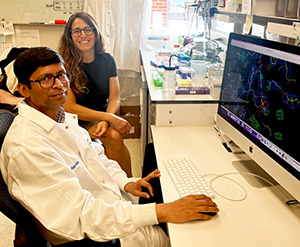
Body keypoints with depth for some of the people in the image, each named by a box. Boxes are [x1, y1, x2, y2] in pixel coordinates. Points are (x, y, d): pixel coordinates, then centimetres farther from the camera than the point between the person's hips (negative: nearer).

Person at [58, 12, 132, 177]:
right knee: (113, 136, -29)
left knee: (114, 135, -28)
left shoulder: (106, 60, 3)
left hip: (103, 117, 4)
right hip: (77, 122, -3)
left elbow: (114, 98, 1)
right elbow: (69, 107, -15)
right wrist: (109, 118, -23)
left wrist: (106, 121, -21)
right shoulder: (64, 64, -11)